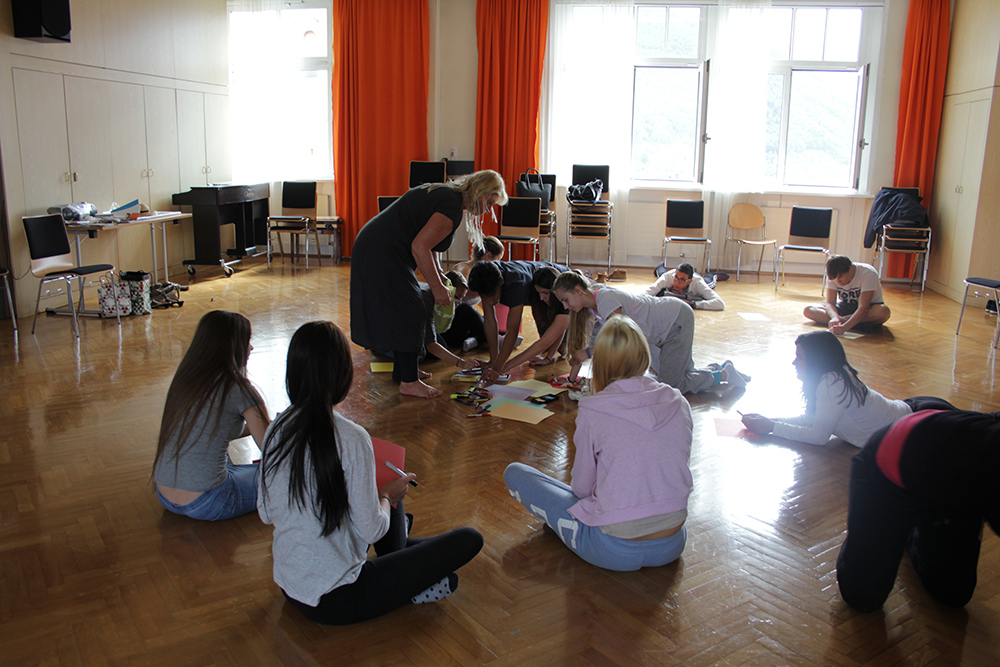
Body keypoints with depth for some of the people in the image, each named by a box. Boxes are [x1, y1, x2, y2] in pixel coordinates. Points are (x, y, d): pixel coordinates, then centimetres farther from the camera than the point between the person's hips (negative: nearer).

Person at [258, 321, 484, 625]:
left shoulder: (276, 430, -4)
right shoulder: (352, 439, -23)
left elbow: (266, 514, 8)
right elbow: (371, 531, -17)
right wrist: (387, 495, 4)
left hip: (288, 585, 8)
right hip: (334, 602, -8)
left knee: (389, 497, 26)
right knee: (468, 540, -4)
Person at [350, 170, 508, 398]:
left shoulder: (444, 193, 14)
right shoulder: (452, 206, -18)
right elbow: (420, 246, -25)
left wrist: (438, 275, 14)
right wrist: (437, 287, -17)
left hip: (372, 246, 11)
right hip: (383, 254, -11)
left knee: (403, 314, 17)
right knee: (408, 315, -4)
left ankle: (402, 371, 29)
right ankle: (409, 382, 4)